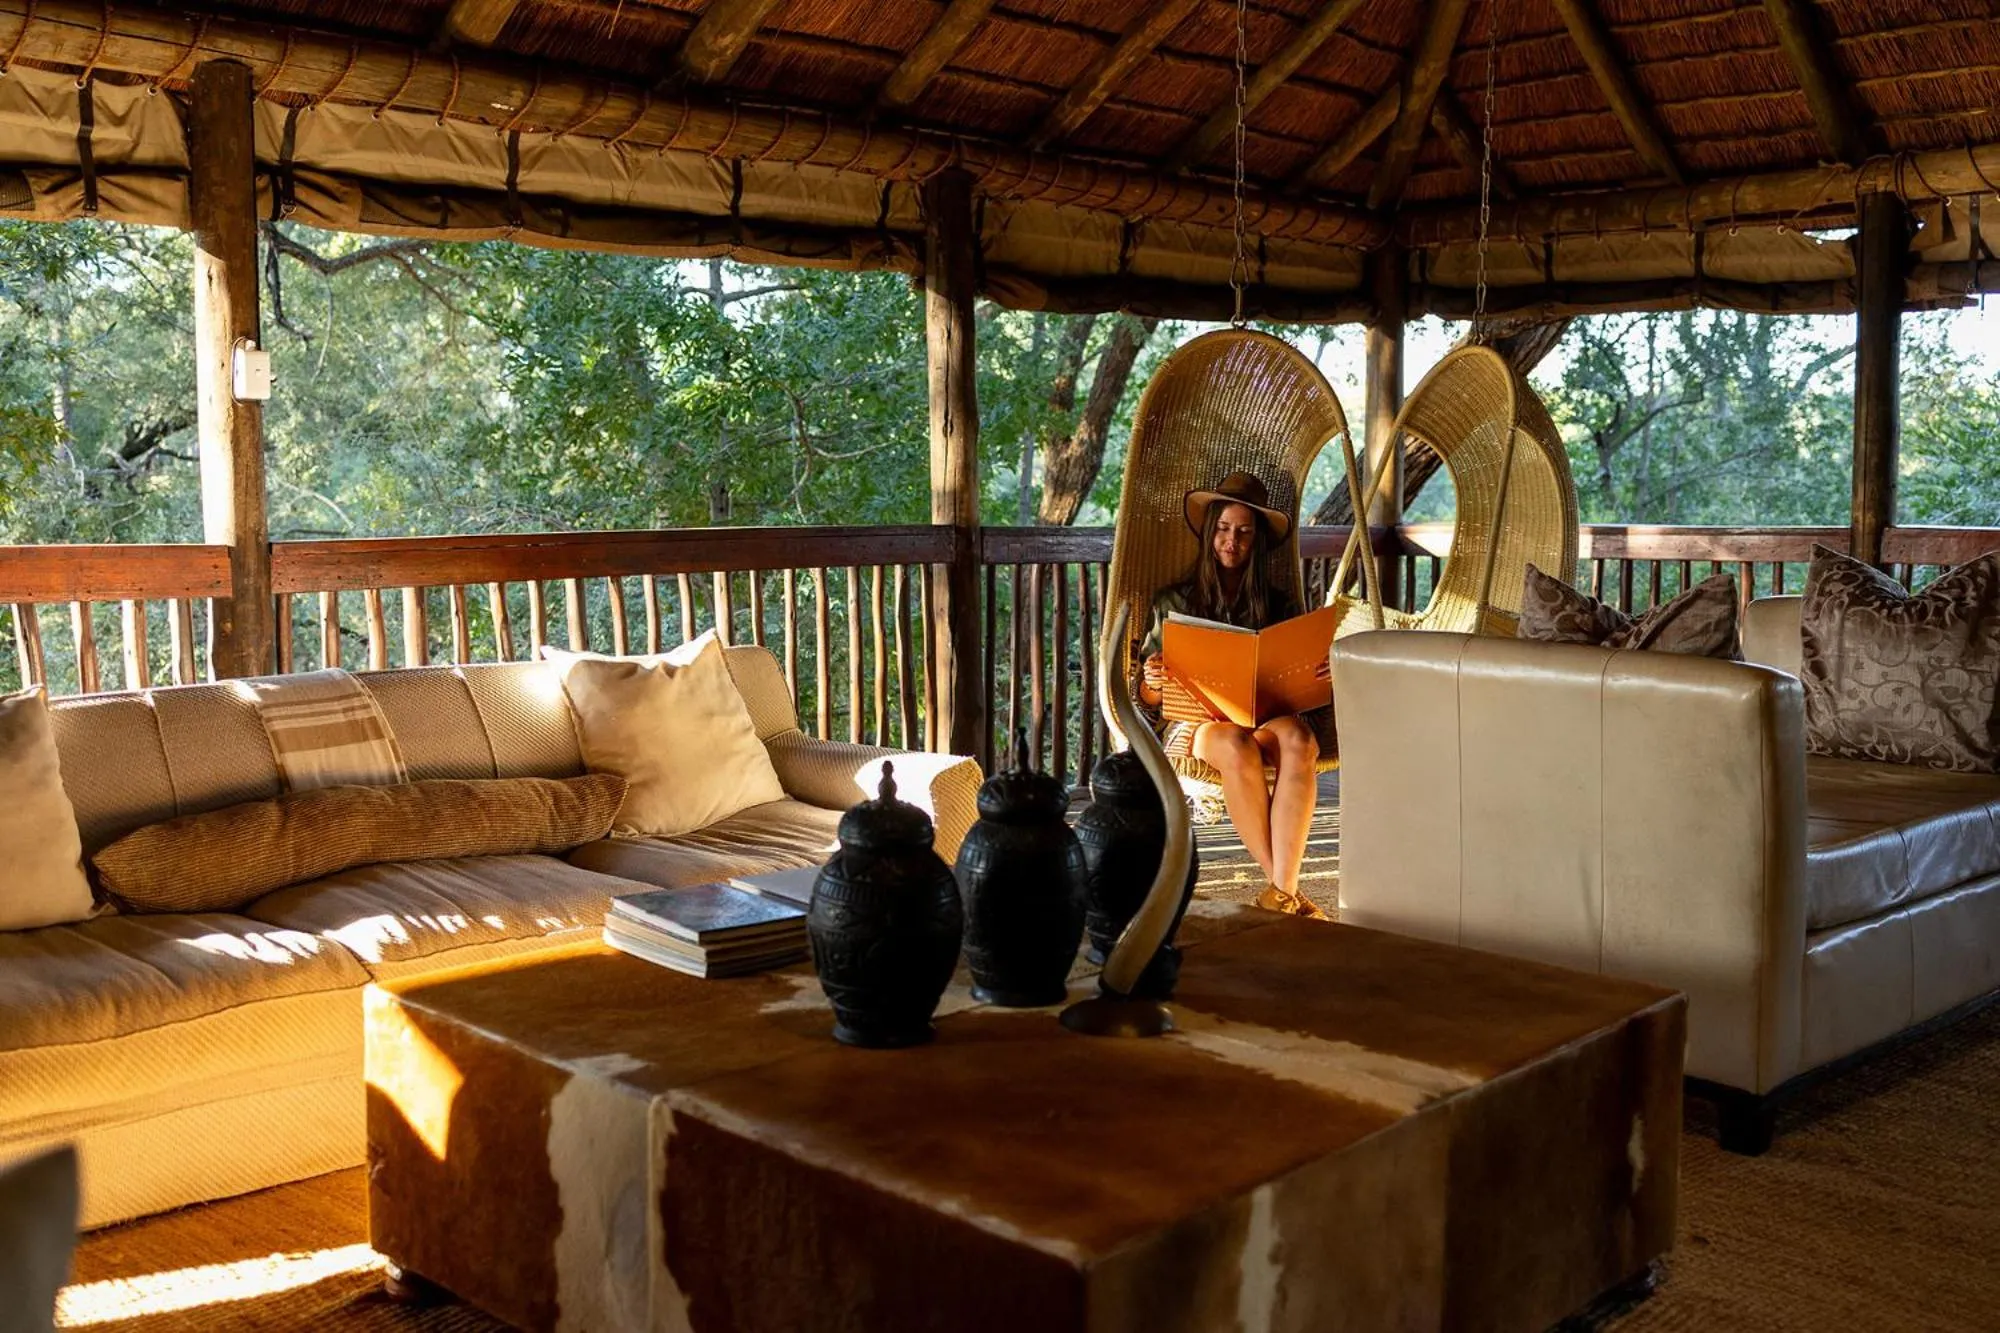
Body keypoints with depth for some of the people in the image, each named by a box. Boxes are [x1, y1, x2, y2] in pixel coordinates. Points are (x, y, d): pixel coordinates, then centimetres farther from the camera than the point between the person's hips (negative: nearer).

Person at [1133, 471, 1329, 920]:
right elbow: (1146, 701, 9)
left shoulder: (1280, 604, 17)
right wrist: (1152, 683, -16)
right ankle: (1285, 887, -32)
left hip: (1268, 717, 2)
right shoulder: (1175, 602, 14)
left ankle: (1282, 891, -42)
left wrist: (1322, 673, -13)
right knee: (1238, 746, -38)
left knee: (1298, 738, -36)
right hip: (1197, 722, -1)